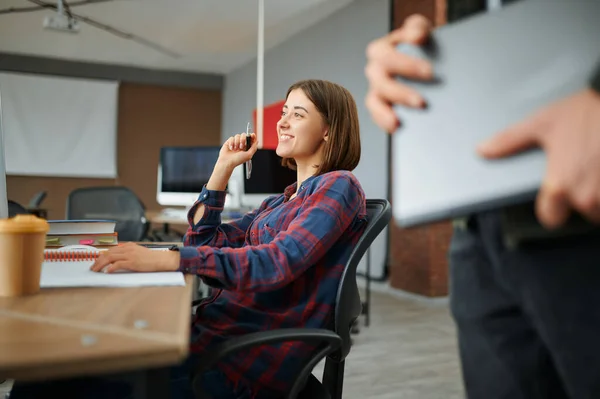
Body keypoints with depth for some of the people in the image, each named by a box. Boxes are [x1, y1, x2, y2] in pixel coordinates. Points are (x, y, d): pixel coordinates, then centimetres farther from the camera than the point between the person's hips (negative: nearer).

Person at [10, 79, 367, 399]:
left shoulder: (338, 186, -7)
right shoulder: (281, 201, 19)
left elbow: (279, 263, -23)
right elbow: (205, 244, 16)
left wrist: (165, 259, -30)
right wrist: (222, 170, 9)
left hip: (254, 357, -7)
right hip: (219, 329, 8)